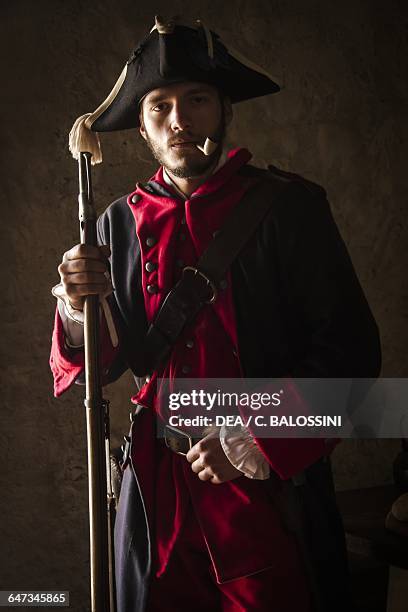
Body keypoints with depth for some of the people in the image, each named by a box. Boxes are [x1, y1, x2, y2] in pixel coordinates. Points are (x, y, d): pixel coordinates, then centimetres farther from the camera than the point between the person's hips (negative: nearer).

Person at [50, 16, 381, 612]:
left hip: (271, 484, -2)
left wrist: (256, 444, -14)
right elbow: (104, 367, 9)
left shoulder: (290, 206, -6)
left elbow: (351, 350, -9)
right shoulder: (119, 225, 4)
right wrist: (79, 307, -11)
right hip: (159, 488, 3)